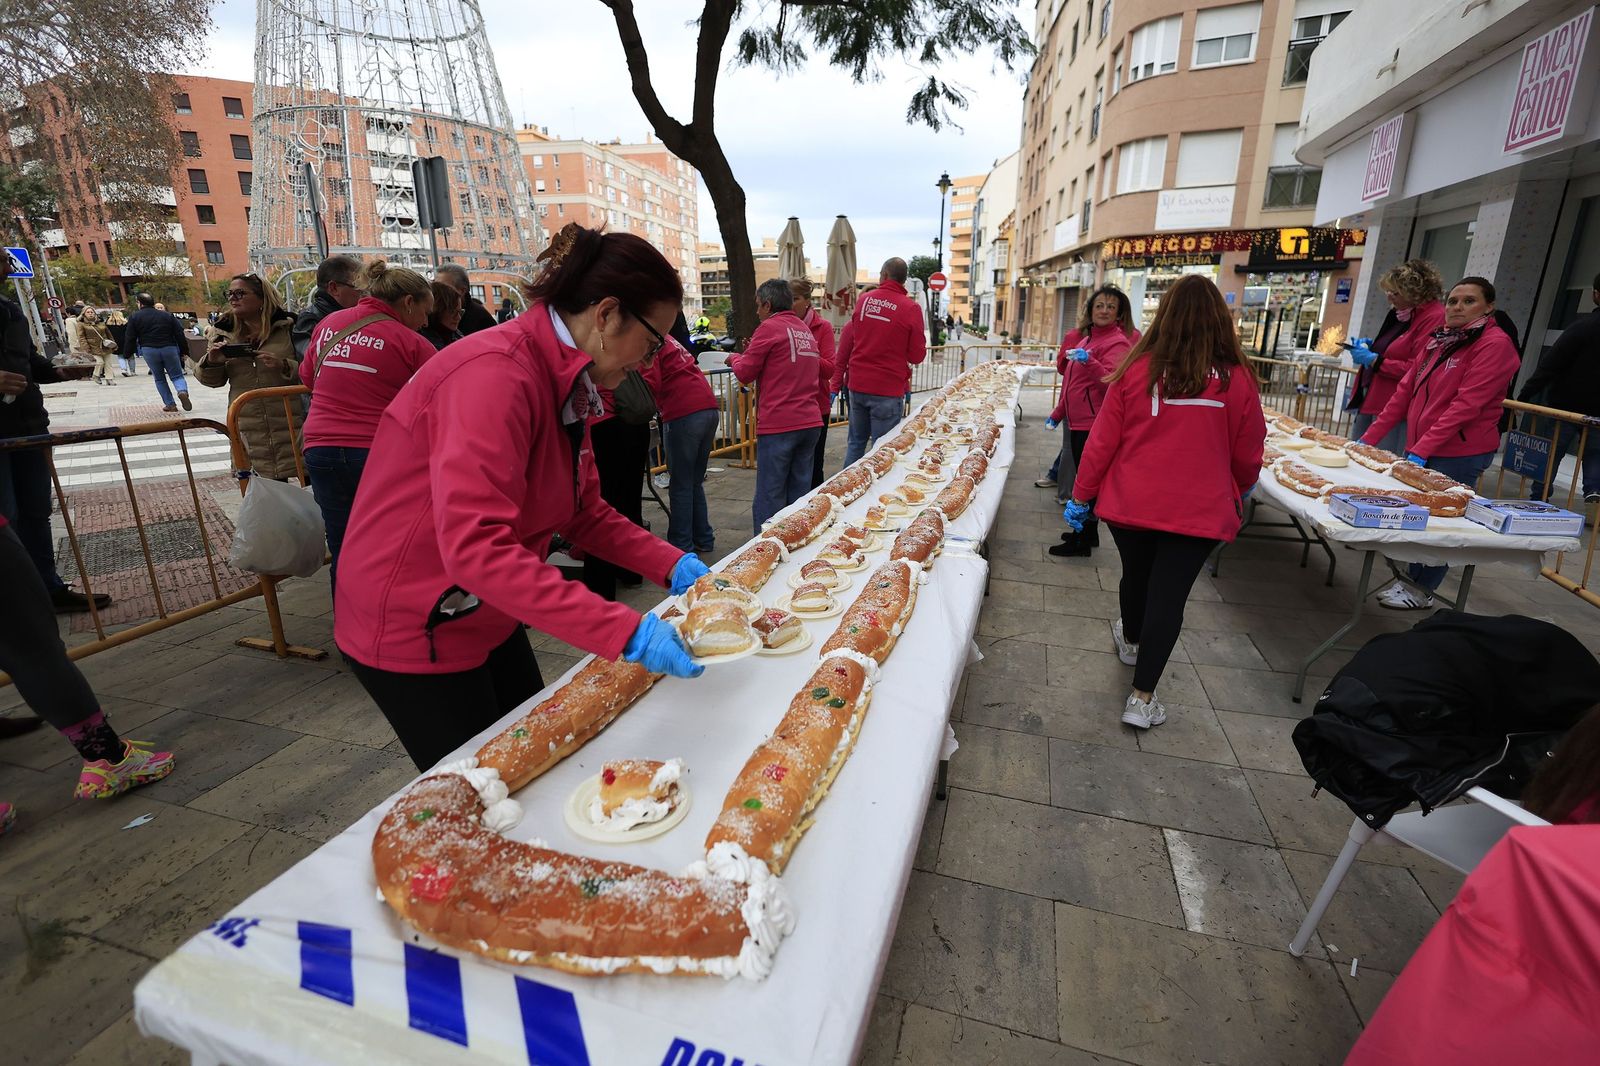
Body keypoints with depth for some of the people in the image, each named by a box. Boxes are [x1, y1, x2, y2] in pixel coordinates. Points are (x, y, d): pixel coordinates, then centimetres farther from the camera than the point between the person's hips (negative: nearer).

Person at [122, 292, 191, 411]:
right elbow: (179, 334, 4)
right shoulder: (167, 315, 8)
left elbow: (130, 338, 2)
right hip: (169, 349, 1)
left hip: (149, 351, -1)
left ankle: (170, 404, 7)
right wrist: (184, 352, 10)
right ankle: (182, 391, -27)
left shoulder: (135, 317, 4)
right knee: (177, 376, 7)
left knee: (159, 379, 12)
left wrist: (127, 354, 13)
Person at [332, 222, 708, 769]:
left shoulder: (566, 384, 1)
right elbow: (475, 549, -38)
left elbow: (584, 512, 4)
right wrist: (626, 632, -40)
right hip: (414, 630, -8)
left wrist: (673, 566, -8)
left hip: (487, 618, 9)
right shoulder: (495, 375, -28)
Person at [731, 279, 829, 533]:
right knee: (799, 496, 12)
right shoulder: (806, 330, 17)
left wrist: (734, 358, 19)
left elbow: (745, 373, -4)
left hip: (778, 425, -7)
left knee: (769, 499, -2)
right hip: (810, 422, 7)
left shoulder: (769, 327, -5)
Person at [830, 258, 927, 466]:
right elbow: (917, 356, -4)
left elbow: (847, 343, 9)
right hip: (889, 390, -4)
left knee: (856, 442, 17)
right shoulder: (910, 308, -9)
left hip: (858, 386, 4)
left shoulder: (864, 299, 3)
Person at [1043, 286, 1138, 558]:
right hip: (1078, 421, 9)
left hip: (1093, 424, -9)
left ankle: (1082, 541, 3)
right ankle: (1087, 534, 26)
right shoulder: (1086, 338, 18)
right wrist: (1058, 413, 26)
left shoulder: (1117, 342, -9)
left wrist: (1088, 361, -37)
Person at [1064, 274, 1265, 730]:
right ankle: (1142, 698, 6)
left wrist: (1081, 495, 5)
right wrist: (1240, 490, 23)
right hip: (1199, 510, -1)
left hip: (1130, 503, 1)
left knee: (1136, 574, 22)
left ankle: (1131, 639, 50)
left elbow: (1102, 440, -6)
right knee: (1168, 596, 4)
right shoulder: (1236, 378, -8)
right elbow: (1248, 454, 2)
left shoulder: (1137, 369, -9)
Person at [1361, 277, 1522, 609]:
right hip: (1420, 448, 7)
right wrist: (1369, 437, 6)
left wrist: (1422, 448, -23)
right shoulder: (1438, 340, 13)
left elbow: (1467, 404, -17)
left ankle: (1421, 589, 9)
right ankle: (1412, 576, 22)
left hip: (1458, 454, -7)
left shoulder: (1495, 343, -9)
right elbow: (1405, 392, 12)